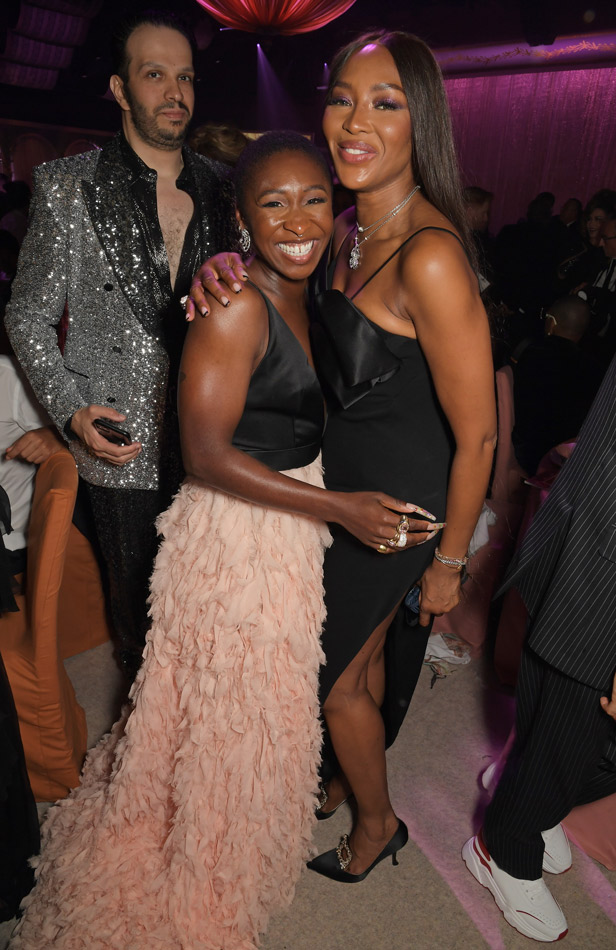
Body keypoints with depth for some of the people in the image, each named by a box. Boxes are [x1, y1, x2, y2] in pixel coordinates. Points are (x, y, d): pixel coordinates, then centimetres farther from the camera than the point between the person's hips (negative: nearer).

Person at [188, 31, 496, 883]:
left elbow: (476, 436, -23)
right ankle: (346, 776, 54)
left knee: (333, 671, 12)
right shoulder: (348, 230, -2)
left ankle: (377, 821, 42)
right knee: (367, 647, 26)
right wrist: (229, 266, -7)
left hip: (396, 499, -7)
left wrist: (449, 562, -12)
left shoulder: (429, 256, -28)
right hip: (346, 476, 7)